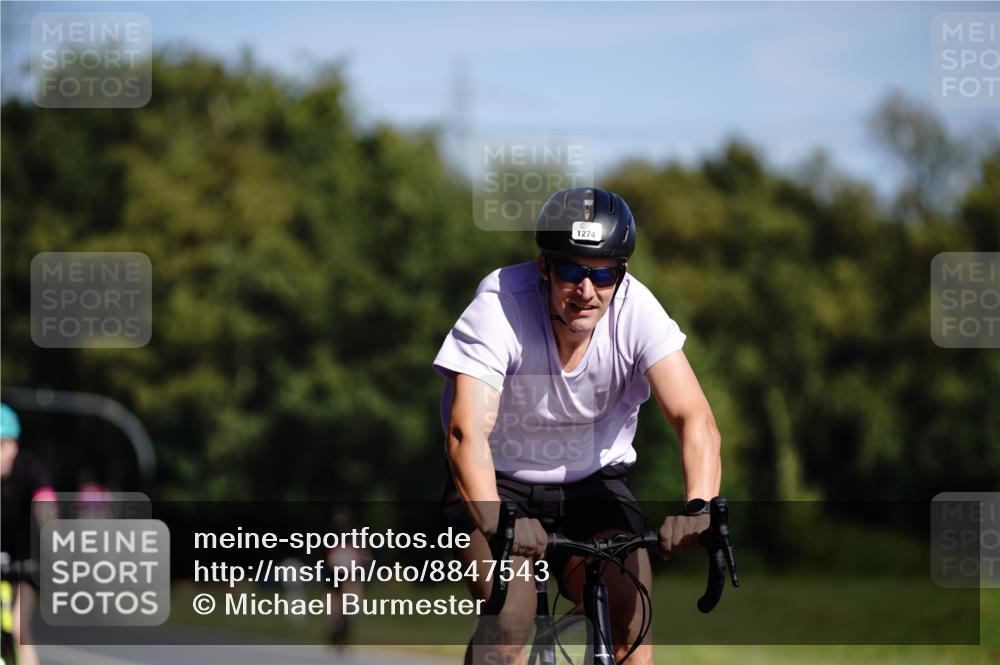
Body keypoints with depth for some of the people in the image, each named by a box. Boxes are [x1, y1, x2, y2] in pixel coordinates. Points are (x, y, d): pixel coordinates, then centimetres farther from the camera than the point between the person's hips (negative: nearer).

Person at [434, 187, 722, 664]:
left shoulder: (636, 309, -20)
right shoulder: (500, 306, -26)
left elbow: (695, 418, -28)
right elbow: (467, 432, -36)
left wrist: (698, 506, -49)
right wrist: (495, 523, -55)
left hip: (593, 482, 2)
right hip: (499, 484, -2)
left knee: (631, 623, -19)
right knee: (506, 623, -26)